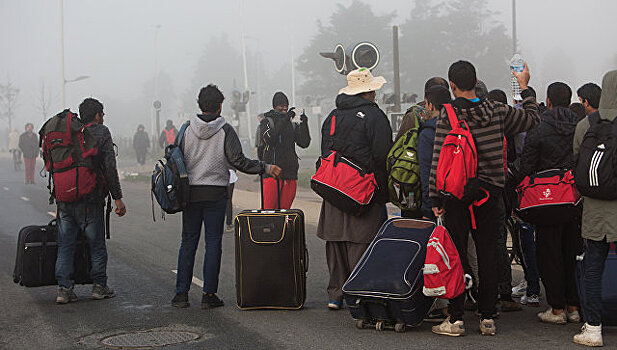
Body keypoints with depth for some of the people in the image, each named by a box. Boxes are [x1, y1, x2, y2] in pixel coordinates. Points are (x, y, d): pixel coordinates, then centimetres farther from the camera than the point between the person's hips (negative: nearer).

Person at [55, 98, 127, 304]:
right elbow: (110, 167, -10)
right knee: (97, 245, 9)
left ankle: (64, 289, 5)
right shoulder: (101, 133, -3)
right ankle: (99, 286, 16)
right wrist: (117, 198, -7)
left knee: (65, 246, 8)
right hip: (90, 200, -4)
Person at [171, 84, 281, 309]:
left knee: (188, 242, 9)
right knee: (213, 243, 3)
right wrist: (266, 168, -2)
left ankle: (181, 293, 9)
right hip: (216, 193, -3)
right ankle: (209, 294, 3)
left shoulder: (187, 129, 2)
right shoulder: (225, 130, -6)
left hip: (190, 192, 3)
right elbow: (239, 162, -11)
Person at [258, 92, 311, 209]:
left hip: (290, 173, 4)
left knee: (284, 208, 4)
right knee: (268, 208, -9)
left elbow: (304, 143, 6)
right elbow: (270, 139, -16)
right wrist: (284, 119, -20)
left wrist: (304, 124, -6)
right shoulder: (266, 121, 4)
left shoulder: (293, 123, 15)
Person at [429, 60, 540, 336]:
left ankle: (455, 319, 5)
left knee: (455, 255, 3)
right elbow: (532, 118, 16)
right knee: (488, 255, 8)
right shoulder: (496, 111, 1)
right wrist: (525, 87, 29)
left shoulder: (448, 114, -8)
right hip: (490, 193, 3)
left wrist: (435, 198, -7)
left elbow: (439, 159, -11)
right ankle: (487, 318, 13)